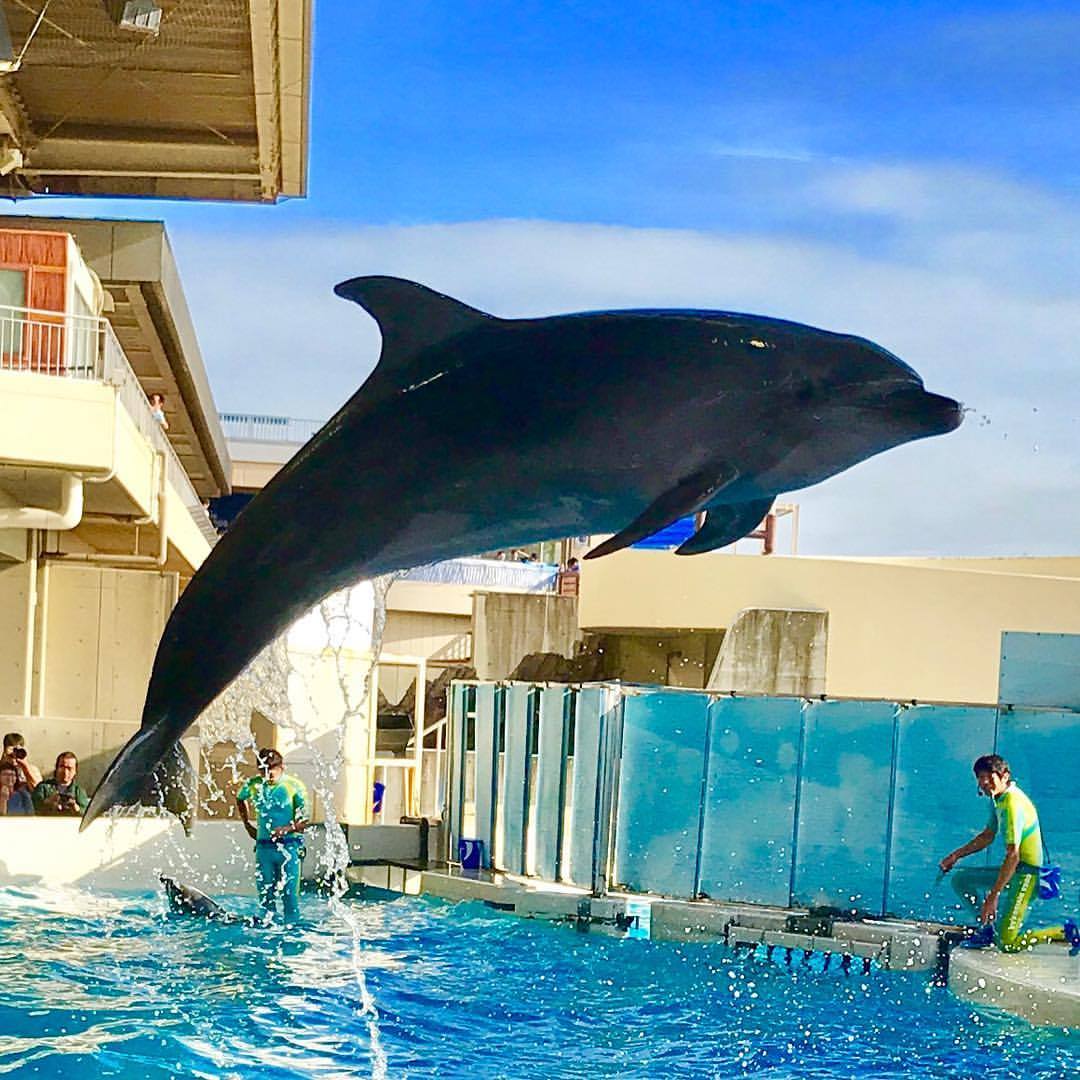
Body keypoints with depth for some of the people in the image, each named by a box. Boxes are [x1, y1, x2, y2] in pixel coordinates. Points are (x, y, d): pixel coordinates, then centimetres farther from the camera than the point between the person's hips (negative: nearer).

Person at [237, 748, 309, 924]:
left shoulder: (293, 786, -8)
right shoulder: (253, 785, 4)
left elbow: (304, 821, -8)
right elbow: (240, 799, 28)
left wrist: (287, 828, -24)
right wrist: (247, 824, 20)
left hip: (288, 846, -4)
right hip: (264, 847, 4)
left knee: (289, 896, -5)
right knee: (265, 895, 9)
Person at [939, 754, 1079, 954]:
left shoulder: (1013, 804, -24)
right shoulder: (998, 799, 7)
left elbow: (1013, 855, -28)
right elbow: (987, 837, 24)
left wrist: (993, 896, -28)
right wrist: (956, 855, 17)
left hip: (1026, 875, -10)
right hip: (1014, 871, 10)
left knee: (1007, 944, -13)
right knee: (960, 880, 14)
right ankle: (988, 929, 16)